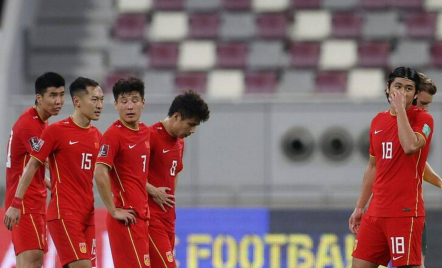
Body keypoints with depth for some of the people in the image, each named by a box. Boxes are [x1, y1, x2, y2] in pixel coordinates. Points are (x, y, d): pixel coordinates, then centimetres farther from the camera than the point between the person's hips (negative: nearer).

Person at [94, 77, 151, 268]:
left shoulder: (145, 132, 13)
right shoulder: (113, 134, -11)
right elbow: (100, 174, -21)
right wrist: (114, 211, -18)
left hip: (141, 216, 8)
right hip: (127, 217, -8)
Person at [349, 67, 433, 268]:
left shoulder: (422, 119, -4)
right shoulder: (378, 121, 14)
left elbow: (411, 146, -26)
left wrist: (401, 108, -17)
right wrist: (360, 207, 20)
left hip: (405, 212, -6)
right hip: (376, 211, 6)